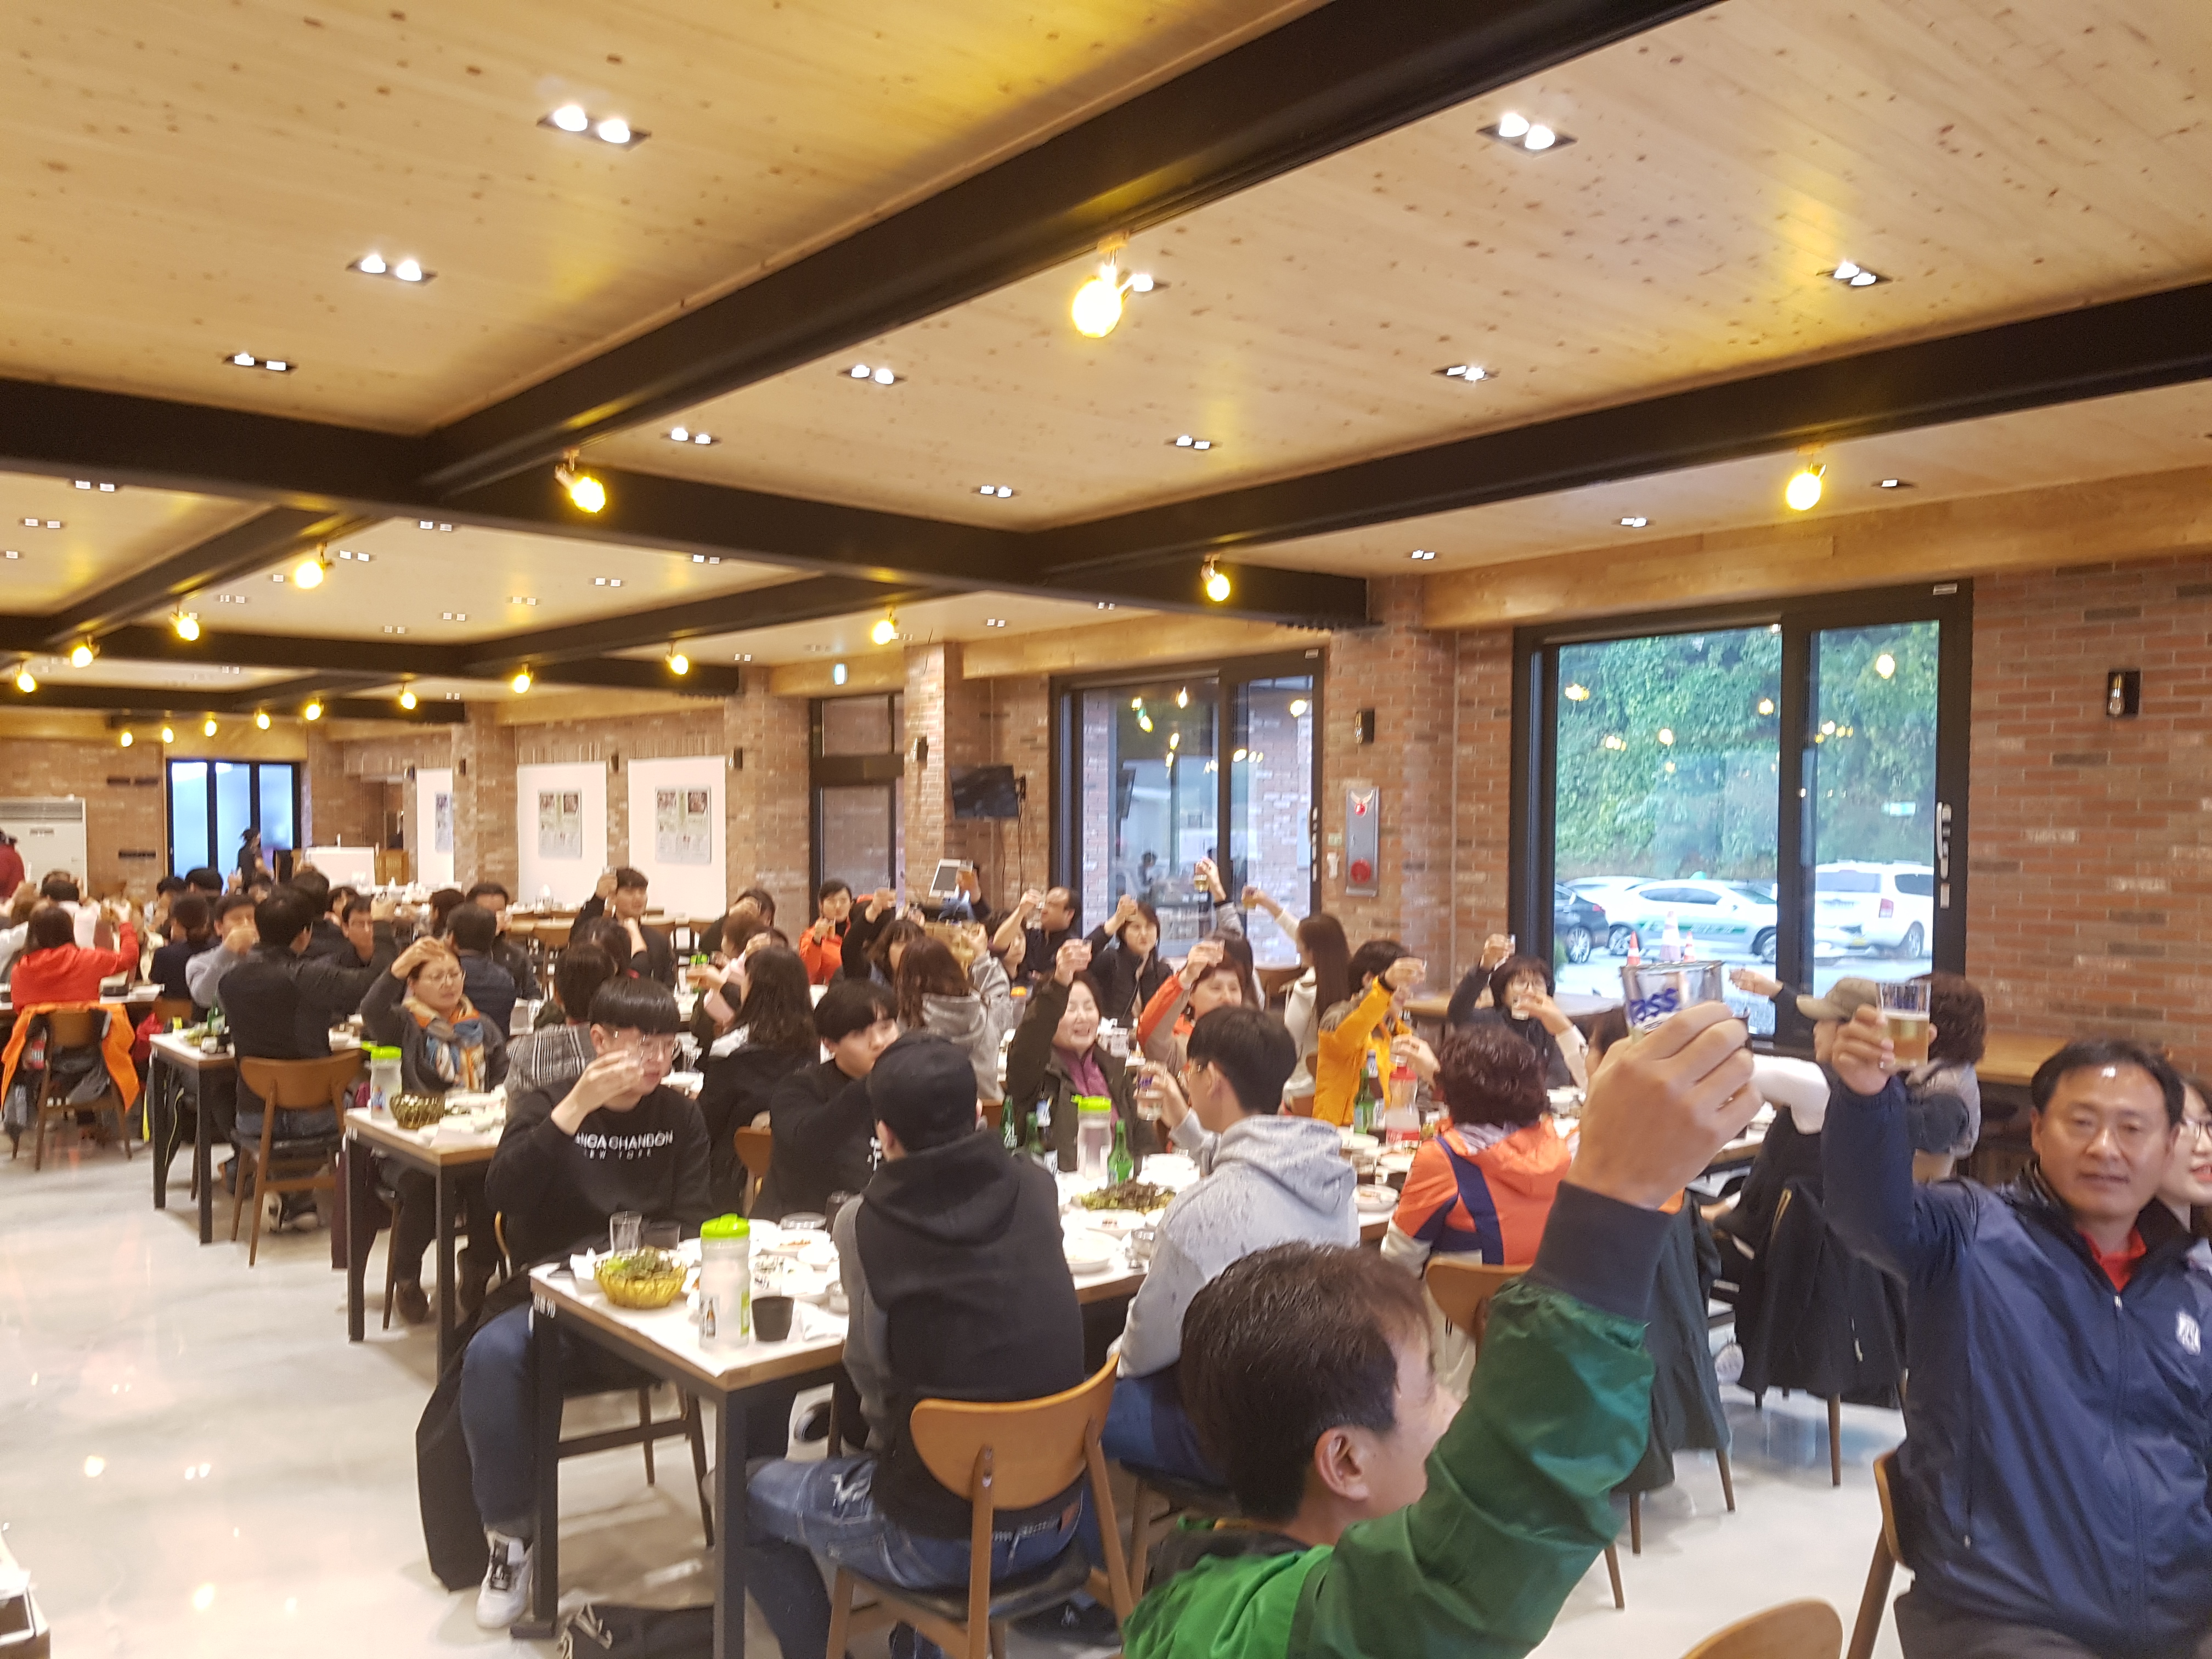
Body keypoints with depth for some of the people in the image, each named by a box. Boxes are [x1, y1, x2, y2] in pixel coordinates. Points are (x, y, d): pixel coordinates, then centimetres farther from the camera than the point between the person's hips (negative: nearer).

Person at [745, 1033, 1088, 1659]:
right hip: (1054, 1519, 5)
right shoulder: (1037, 1190, -8)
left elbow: (871, 1367, -3)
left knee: (750, 1496, 17)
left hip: (943, 1541, -5)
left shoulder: (863, 1226, -17)